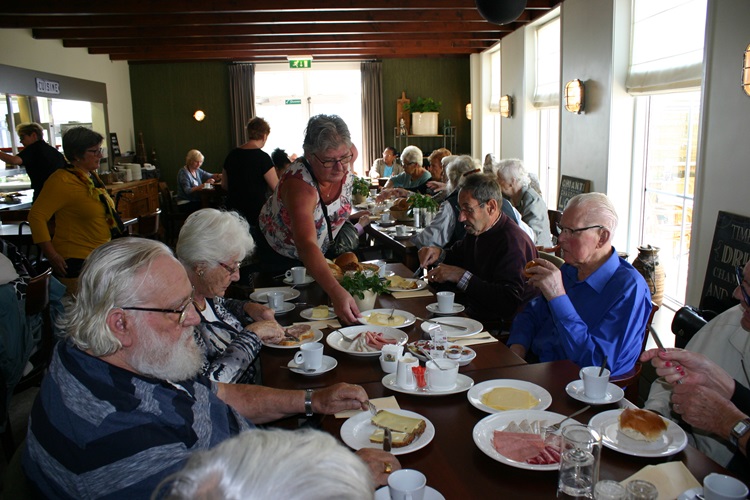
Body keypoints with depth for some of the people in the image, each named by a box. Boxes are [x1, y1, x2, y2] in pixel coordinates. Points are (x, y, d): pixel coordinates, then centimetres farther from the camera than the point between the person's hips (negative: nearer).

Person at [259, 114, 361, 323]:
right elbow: (306, 245, -55)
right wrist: (336, 291, -68)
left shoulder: (344, 167, -23)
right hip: (278, 259, -5)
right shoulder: (299, 182, -42)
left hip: (321, 255, 5)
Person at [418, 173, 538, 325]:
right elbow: (458, 254, 28)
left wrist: (462, 276, -28)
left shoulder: (513, 241, -22)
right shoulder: (476, 232, 7)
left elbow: (509, 302, -31)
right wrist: (440, 254, 4)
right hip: (473, 315, 8)